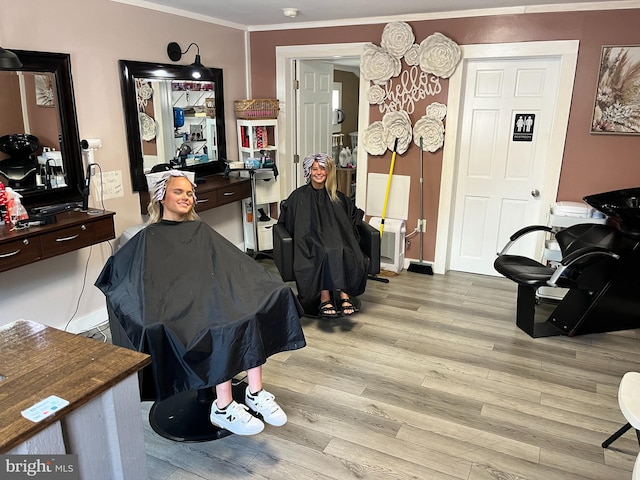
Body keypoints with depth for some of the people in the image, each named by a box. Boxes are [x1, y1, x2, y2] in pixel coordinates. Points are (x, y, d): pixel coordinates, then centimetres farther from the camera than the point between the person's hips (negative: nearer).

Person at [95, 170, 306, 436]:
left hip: (214, 294, 4)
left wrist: (270, 286, 3)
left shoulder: (201, 231, 23)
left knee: (252, 313, -27)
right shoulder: (150, 238, 10)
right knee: (223, 328, -33)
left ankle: (256, 393, -21)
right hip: (178, 305, -4)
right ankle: (223, 408, -23)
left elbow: (236, 264, 16)